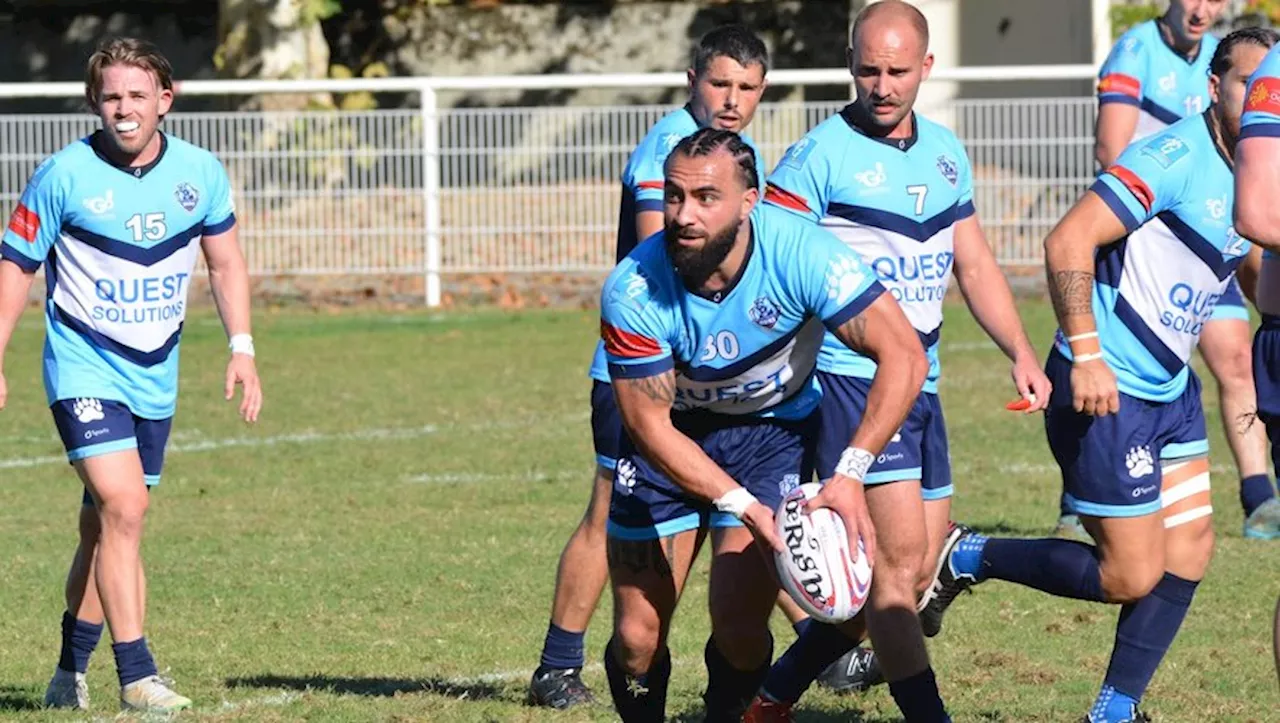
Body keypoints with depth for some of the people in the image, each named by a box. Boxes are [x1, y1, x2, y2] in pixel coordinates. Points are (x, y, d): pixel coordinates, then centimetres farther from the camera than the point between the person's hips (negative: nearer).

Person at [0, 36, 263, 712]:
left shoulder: (201, 173, -1)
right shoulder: (63, 175, -11)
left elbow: (225, 262, 13)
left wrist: (241, 347, 4)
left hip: (155, 377, 4)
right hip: (83, 369, -4)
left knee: (105, 528, 11)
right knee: (123, 507, -19)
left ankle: (70, 671, 25)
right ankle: (136, 675, -17)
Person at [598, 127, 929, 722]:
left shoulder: (800, 253, -29)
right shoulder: (631, 292, -27)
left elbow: (903, 356, -26)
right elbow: (650, 425, -20)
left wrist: (851, 473, -36)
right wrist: (742, 505, -31)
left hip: (773, 427, -1)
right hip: (672, 434, 1)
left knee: (739, 623, -17)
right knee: (637, 638, -4)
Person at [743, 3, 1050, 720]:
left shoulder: (946, 151, 12)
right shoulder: (820, 157, -9)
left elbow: (974, 263, 21)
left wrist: (1022, 353, 11)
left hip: (920, 384, 8)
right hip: (849, 381, -8)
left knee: (914, 576, 8)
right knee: (900, 562, -16)